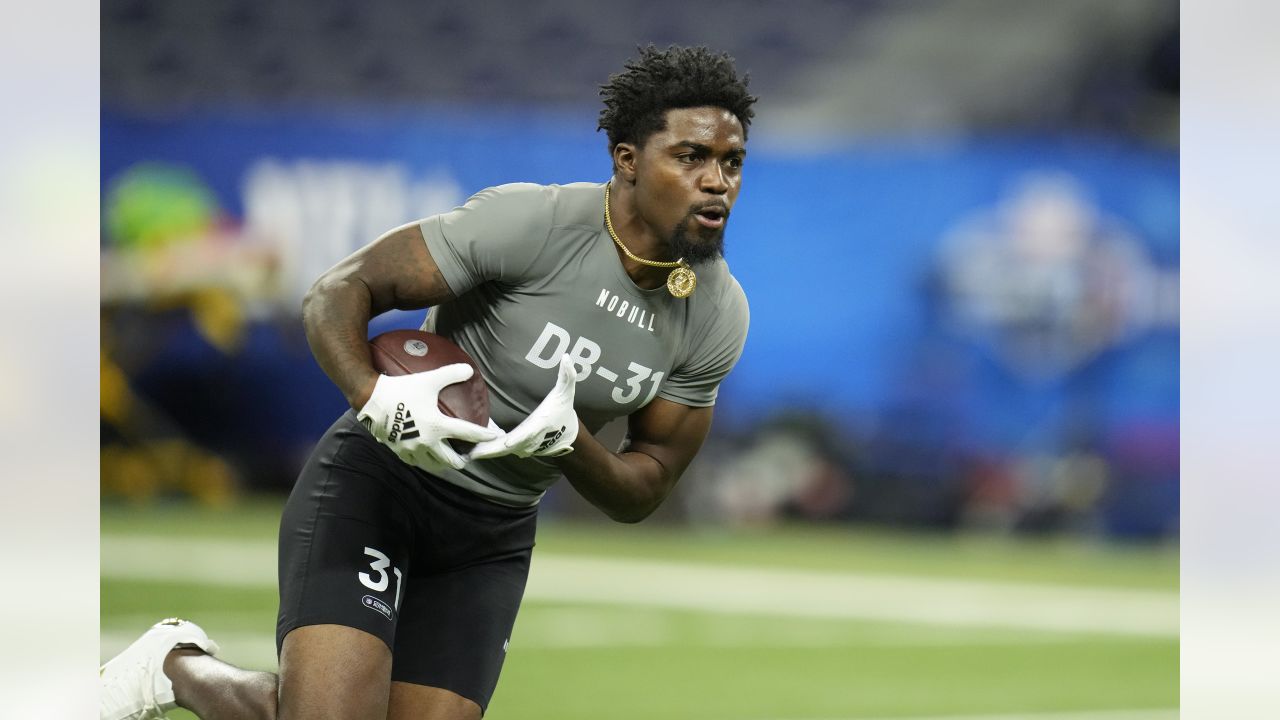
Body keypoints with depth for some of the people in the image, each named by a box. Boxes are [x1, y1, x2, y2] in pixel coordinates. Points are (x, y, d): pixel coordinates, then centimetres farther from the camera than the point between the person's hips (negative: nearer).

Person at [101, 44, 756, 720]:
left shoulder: (719, 318, -5)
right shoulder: (533, 223, -21)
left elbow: (642, 491, 3)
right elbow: (337, 293, -16)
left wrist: (570, 442, -20)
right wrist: (377, 397, -37)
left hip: (493, 537, 6)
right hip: (378, 479, -6)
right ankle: (175, 664, 10)